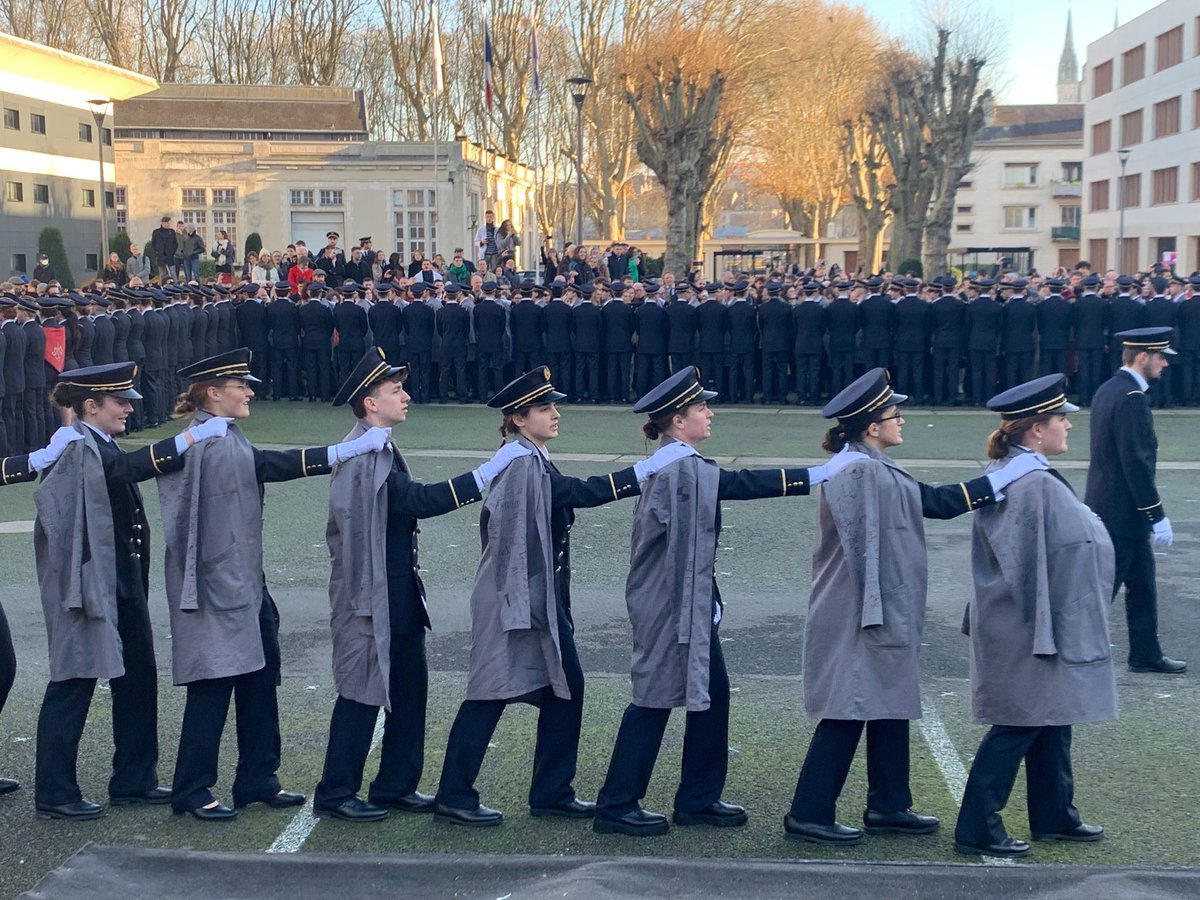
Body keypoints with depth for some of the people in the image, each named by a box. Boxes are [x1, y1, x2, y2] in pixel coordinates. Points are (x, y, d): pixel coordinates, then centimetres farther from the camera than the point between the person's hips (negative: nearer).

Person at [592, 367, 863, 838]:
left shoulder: (680, 466, 12)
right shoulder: (679, 468, -19)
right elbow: (742, 484, -21)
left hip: (689, 603, 11)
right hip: (671, 605, -11)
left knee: (712, 693, 14)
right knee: (656, 698, -2)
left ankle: (699, 799, 24)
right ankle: (617, 806, 9)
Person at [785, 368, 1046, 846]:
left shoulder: (879, 471, 12)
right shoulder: (855, 473, -19)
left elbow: (936, 501, 16)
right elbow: (861, 546, -23)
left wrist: (1004, 478, 17)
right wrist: (873, 613, -24)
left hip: (886, 613, 10)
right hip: (859, 618, -10)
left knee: (890, 708, 16)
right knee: (847, 712, -4)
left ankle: (888, 807, 27)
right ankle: (808, 815, 5)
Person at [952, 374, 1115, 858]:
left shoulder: (1007, 475, 8)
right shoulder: (1033, 485, -23)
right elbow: (1030, 567, -24)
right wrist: (1040, 634, -22)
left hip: (1048, 626, 10)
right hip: (1029, 632, -10)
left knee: (1052, 720, 18)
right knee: (1019, 726, -3)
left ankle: (1055, 816, 30)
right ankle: (977, 828, 5)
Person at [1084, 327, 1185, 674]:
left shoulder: (1108, 390, 11)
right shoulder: (1131, 397, -20)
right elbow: (1137, 462, -24)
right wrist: (1157, 516, -19)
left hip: (1107, 507, 10)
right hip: (1122, 513, -10)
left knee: (1142, 584, 17)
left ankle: (1146, 654, 26)